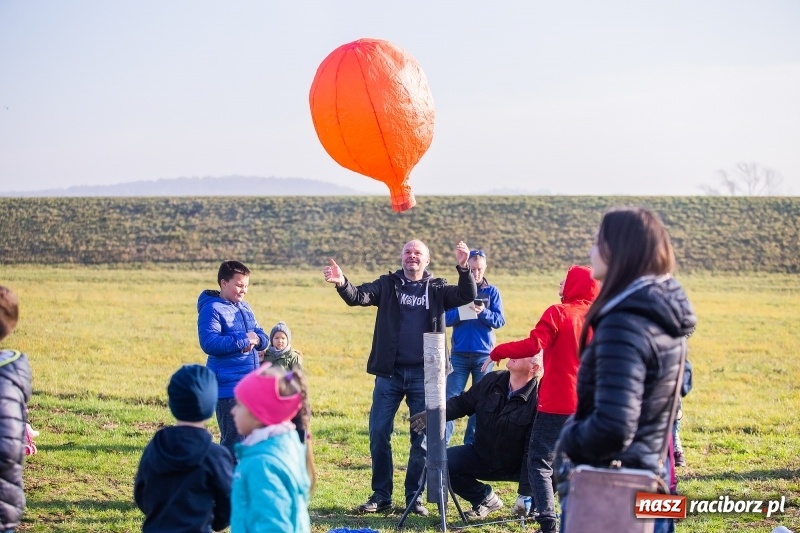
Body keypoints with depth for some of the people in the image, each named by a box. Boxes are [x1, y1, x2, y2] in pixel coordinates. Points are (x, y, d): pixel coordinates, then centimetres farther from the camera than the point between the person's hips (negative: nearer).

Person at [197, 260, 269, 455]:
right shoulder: (212, 309, -10)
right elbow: (209, 343, -23)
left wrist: (256, 340, -9)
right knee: (233, 441, -8)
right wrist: (243, 340, -20)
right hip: (228, 386, -8)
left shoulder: (244, 308, 15)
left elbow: (263, 338, 15)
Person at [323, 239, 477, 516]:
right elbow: (359, 297, -9)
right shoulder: (387, 284, 6)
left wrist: (463, 268, -25)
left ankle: (414, 496, 15)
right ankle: (381, 495, 13)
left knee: (421, 437, 5)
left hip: (424, 374, 0)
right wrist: (342, 284, -31)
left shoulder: (437, 289, 7)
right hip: (389, 372, 0)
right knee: (379, 433, 2)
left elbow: (467, 296, -8)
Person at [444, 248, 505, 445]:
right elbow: (445, 318, -1)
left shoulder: (492, 292, 5)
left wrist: (483, 312, -22)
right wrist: (463, 310, -19)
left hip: (484, 355, 1)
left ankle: (472, 444, 14)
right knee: (451, 399, -5)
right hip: (459, 353, -1)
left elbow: (500, 320, -3)